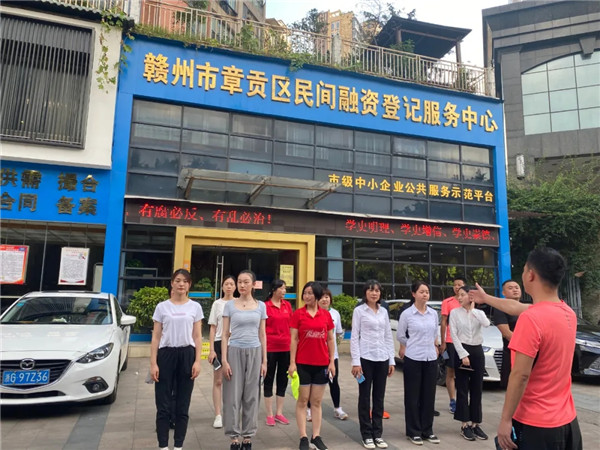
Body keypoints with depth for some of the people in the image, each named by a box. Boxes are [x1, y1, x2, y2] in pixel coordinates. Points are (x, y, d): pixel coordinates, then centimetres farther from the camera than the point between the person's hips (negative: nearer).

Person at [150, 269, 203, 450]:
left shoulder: (195, 307, 5)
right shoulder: (162, 307, 4)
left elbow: (197, 337, 4)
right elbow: (156, 337, 3)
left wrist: (197, 361, -4)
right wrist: (153, 363, -5)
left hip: (186, 355, 1)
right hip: (166, 354, 0)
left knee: (183, 406, 7)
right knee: (163, 405, 2)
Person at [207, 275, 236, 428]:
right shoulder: (217, 304, 2)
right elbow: (213, 328, 2)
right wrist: (211, 349, -4)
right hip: (220, 343, 0)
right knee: (218, 381, 3)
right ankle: (218, 415, 11)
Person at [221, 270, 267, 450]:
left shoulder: (261, 306, 4)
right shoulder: (230, 305, -1)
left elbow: (262, 335, 7)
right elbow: (225, 335, -1)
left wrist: (264, 360, 4)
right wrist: (224, 360, -8)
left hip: (254, 352, 2)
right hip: (235, 352, -1)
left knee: (251, 395, 7)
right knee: (233, 395, 2)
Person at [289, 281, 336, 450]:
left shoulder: (326, 315, 3)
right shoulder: (298, 313, -3)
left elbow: (330, 339, 7)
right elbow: (294, 339, -4)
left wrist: (332, 362, 3)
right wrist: (292, 362, -9)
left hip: (322, 364, 2)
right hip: (303, 363, -2)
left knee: (317, 402, 11)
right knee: (302, 401, 6)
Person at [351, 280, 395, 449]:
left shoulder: (384, 312, 9)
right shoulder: (359, 311, -3)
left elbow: (389, 337, 11)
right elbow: (354, 337, -6)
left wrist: (392, 360, 6)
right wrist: (355, 362, -12)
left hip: (382, 359, 4)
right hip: (365, 358, -4)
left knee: (379, 398, 10)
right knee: (365, 398, 5)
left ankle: (378, 434, 21)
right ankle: (367, 435, 16)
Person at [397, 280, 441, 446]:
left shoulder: (433, 313, 3)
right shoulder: (407, 314, -9)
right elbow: (400, 335, 3)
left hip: (431, 358, 4)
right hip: (413, 359, -4)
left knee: (429, 395, 10)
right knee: (413, 396, 4)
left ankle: (427, 431, 22)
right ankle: (413, 432, 16)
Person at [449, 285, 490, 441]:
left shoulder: (479, 312, 6)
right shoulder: (455, 312, -2)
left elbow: (487, 324, -18)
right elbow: (454, 335, -7)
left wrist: (473, 310, -11)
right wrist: (463, 354, -13)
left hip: (477, 351, 3)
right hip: (462, 351, -3)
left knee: (477, 389, 8)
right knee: (463, 389, 2)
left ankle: (475, 424, 18)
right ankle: (465, 425, 9)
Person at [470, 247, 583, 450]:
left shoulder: (531, 318, -23)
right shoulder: (568, 313, 3)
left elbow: (520, 375, -22)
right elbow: (516, 307, 18)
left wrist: (505, 419, -14)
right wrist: (485, 298, 32)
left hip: (536, 425, -8)